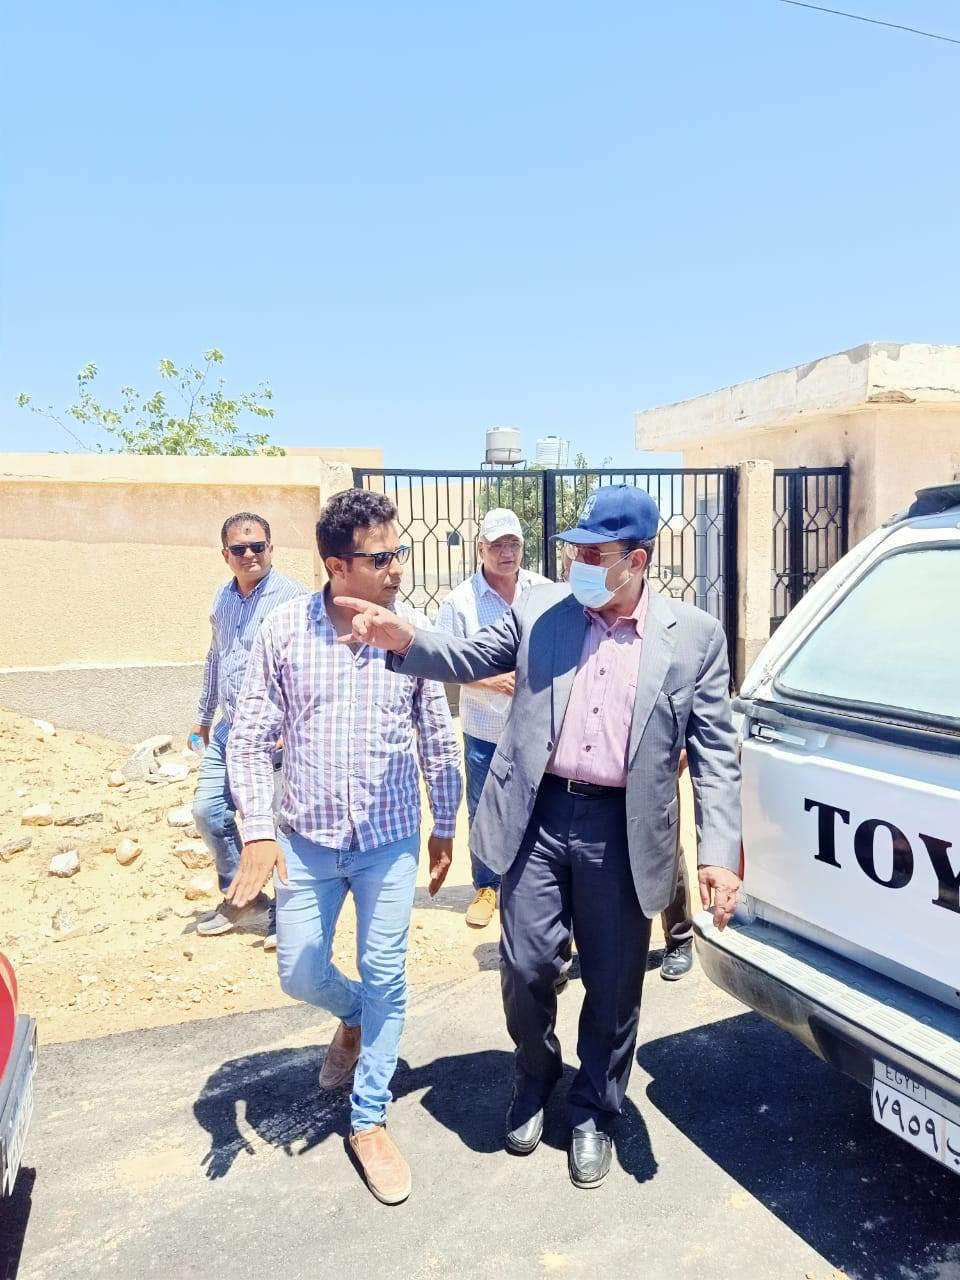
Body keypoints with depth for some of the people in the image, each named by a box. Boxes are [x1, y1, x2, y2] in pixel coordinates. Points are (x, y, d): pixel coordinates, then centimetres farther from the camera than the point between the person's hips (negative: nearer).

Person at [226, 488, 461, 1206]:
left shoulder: (416, 631, -9)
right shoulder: (284, 630, -10)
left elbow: (438, 738, 2)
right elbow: (251, 738, -5)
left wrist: (445, 826, 8)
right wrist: (258, 832, -14)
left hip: (390, 839, 0)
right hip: (306, 839, 1)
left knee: (385, 978, 8)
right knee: (301, 974, 11)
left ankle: (370, 1121, 29)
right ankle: (354, 1019, 46)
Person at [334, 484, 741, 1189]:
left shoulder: (695, 635, -2)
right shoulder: (541, 609, 3)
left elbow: (716, 753, -2)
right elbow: (469, 658, 6)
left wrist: (721, 854, -8)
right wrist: (405, 640, -14)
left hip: (622, 831, -1)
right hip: (540, 817, 1)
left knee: (613, 984, 11)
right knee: (527, 968, 6)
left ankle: (594, 1113, 38)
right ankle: (536, 1078, 39)